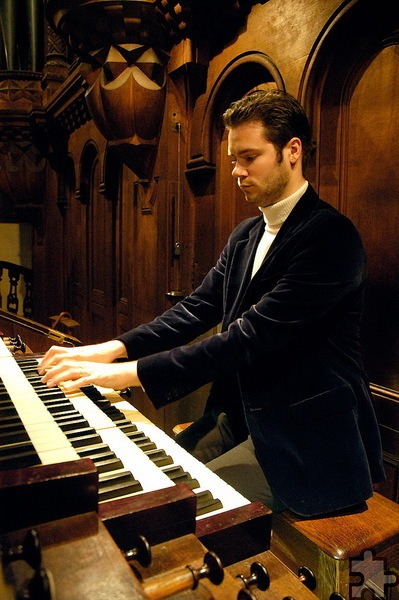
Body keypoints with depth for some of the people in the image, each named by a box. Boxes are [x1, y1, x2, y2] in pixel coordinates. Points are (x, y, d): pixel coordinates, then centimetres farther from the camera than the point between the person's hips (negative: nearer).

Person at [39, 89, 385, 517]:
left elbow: (253, 336, -26)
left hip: (305, 440, -7)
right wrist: (114, 349, -10)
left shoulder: (331, 236, -17)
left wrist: (131, 373, -27)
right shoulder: (246, 235, 10)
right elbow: (198, 308, 3)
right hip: (239, 417, 7)